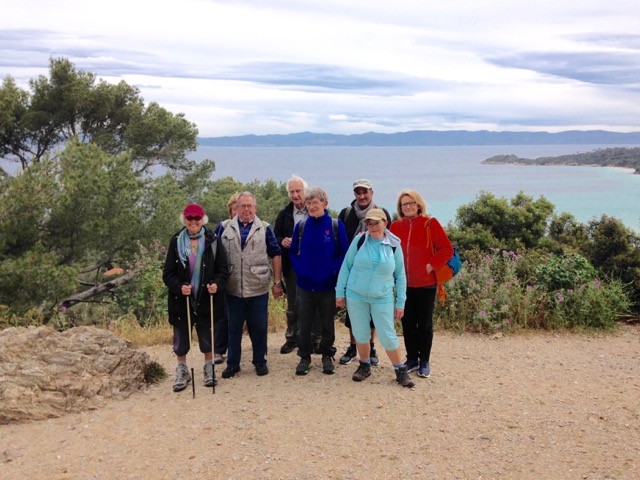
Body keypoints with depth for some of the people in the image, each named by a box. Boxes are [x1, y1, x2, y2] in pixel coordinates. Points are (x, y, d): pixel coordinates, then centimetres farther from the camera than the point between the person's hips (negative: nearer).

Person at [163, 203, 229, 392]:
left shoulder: (213, 240, -2)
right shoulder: (176, 241, -1)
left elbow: (222, 268, 0)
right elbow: (167, 273, -2)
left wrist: (217, 283, -19)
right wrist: (179, 287, -20)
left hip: (206, 298, 0)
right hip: (181, 299, 1)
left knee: (207, 335, 10)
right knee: (181, 337, 10)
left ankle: (209, 369, 30)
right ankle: (182, 371, 28)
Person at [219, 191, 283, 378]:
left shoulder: (264, 228, 4)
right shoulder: (226, 228, 6)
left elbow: (276, 255, 5)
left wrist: (277, 282, 1)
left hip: (258, 288, -1)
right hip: (232, 289, 1)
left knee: (259, 328, 8)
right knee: (233, 328, 10)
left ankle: (260, 362, 23)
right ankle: (232, 364, 22)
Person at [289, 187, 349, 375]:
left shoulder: (336, 225, -6)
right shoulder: (301, 226, 2)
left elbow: (344, 253, -4)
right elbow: (293, 252, 10)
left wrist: (333, 270, -13)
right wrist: (298, 269, -3)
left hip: (328, 285, -1)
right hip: (305, 284, 2)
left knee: (327, 323, 12)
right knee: (304, 324, 8)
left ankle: (327, 356, 30)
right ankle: (304, 356, 24)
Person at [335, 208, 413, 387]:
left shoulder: (394, 245, -2)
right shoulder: (359, 241, -4)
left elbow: (400, 276, 4)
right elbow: (346, 267, 2)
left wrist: (400, 303, 4)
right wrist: (340, 292, 0)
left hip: (383, 298, -1)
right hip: (356, 296, 1)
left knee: (387, 336, 0)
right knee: (360, 334, 9)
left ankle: (400, 370, 19)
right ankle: (365, 366, 31)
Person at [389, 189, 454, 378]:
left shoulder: (430, 224, -7)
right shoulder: (396, 226, 3)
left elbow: (447, 249, -8)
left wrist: (431, 265, -13)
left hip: (426, 283, -3)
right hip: (404, 283, 3)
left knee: (425, 323, 6)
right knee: (407, 322, 10)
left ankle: (424, 362, 17)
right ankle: (412, 359, 23)